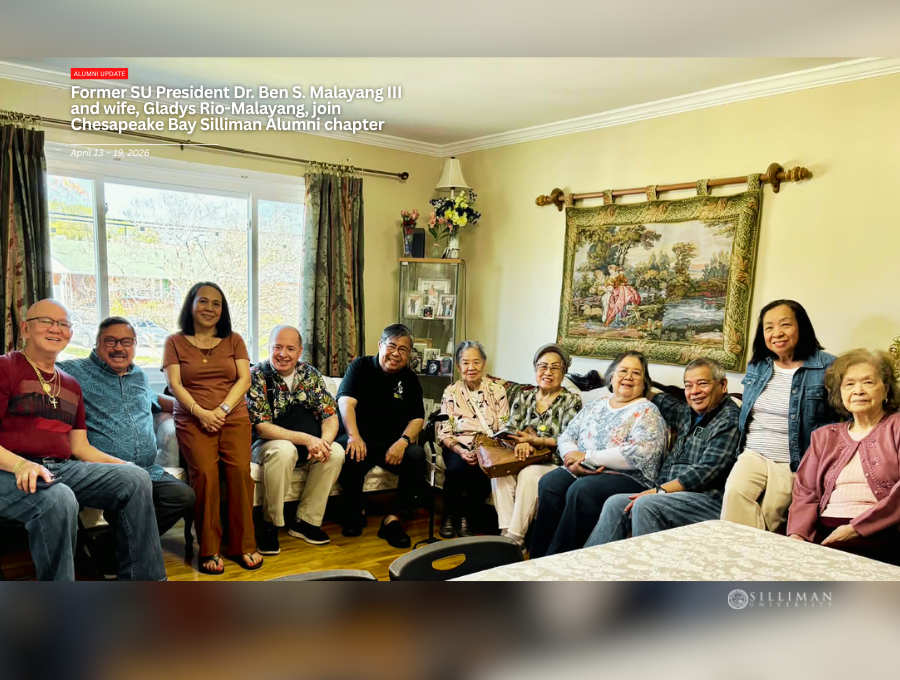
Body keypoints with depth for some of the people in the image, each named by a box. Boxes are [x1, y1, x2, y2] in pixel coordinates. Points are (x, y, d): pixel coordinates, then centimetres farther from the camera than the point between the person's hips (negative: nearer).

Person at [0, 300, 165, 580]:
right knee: (59, 499, -37)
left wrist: (126, 467, 5)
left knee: (136, 479, -15)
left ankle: (142, 581, -10)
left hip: (63, 468, 6)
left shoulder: (71, 385, 21)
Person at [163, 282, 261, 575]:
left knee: (240, 469, -21)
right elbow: (174, 383, 1)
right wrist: (200, 412, -14)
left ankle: (243, 545, -10)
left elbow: (244, 378, 5)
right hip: (193, 419, -1)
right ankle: (209, 550, -14)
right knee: (205, 472, -25)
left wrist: (223, 409, -11)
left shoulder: (234, 340, 16)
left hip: (233, 416, 1)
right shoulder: (175, 342, 12)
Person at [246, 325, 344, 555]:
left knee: (336, 452, -22)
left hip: (306, 447, 5)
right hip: (267, 444, -4)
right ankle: (270, 525, -18)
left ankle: (305, 521, -9)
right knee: (283, 450, -36)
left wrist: (324, 442, -24)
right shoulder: (257, 376, -12)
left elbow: (330, 415, -2)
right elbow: (262, 428, -19)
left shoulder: (310, 374, 1)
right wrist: (305, 439, -30)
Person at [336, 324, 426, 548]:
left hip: (393, 444, 2)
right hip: (361, 439, -2)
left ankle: (394, 518, -18)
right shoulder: (360, 367, 2)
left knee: (417, 455, -28)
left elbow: (417, 418, 3)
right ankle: (355, 511, -10)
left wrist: (403, 441, -20)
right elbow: (346, 401, -12)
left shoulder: (410, 379, 11)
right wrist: (354, 436, -30)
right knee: (350, 453, -35)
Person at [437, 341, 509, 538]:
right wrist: (459, 450, -21)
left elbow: (504, 429, 1)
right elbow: (443, 433, -1)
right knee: (456, 469, -33)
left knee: (481, 471, -33)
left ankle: (466, 518, -7)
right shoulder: (450, 392, 4)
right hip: (459, 447, 0)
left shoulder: (497, 391, 4)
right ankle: (449, 516, -7)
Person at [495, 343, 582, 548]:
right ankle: (505, 532, -29)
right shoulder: (523, 396, 15)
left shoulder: (572, 401, 3)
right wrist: (521, 443, -20)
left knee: (529, 474, -35)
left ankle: (515, 537, -31)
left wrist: (534, 441, -20)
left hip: (553, 463, -3)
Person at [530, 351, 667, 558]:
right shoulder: (595, 406, 17)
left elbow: (640, 454, -17)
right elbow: (566, 437, 15)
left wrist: (587, 457, -14)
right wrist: (574, 460, -9)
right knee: (549, 483, -24)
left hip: (629, 478, -5)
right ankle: (539, 560, -21)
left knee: (581, 491, -33)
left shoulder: (647, 412, -1)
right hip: (582, 472, 5)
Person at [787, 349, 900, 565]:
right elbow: (805, 493, 13)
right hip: (821, 535, 4)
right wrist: (797, 534, -6)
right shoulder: (824, 436, 21)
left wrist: (856, 528, -14)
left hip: (878, 537, -4)